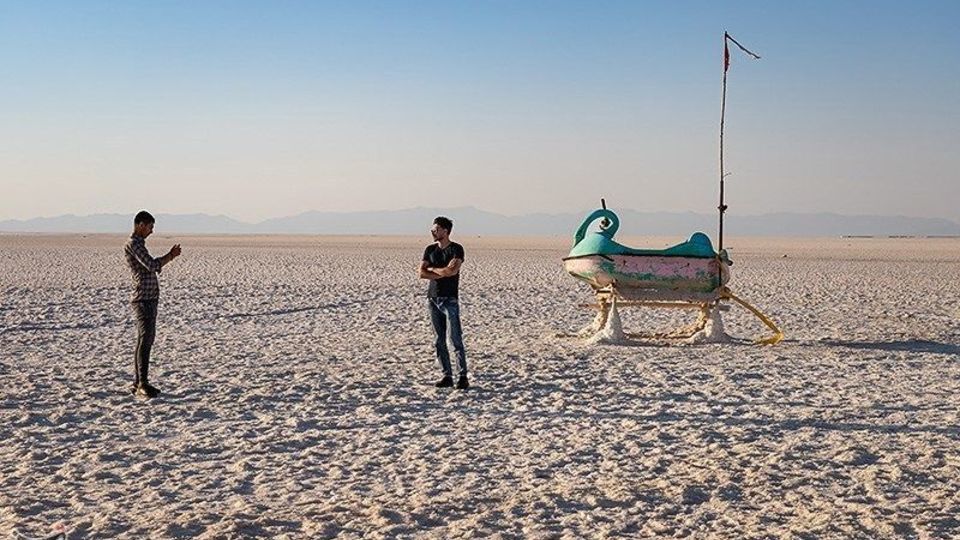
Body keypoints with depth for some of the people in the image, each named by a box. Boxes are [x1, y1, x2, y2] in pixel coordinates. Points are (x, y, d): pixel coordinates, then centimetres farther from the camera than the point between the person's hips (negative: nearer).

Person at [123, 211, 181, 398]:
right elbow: (151, 265, -21)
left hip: (150, 299, 10)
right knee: (144, 340, -12)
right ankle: (142, 384, -13)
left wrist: (170, 255, 15)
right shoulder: (133, 244, -12)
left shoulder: (138, 243, 20)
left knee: (147, 340, 11)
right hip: (143, 299, -10)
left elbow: (152, 267, 25)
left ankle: (139, 383, 16)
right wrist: (170, 256, -6)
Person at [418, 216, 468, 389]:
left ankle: (462, 377, -8)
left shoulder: (456, 249, -4)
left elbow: (452, 271, -18)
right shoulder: (430, 250, 11)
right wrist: (443, 273, -9)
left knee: (456, 339, -9)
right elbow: (422, 273, 1)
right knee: (439, 341, 5)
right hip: (433, 298, 6)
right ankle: (447, 376, 10)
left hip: (450, 299, -5)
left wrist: (432, 269, -4)